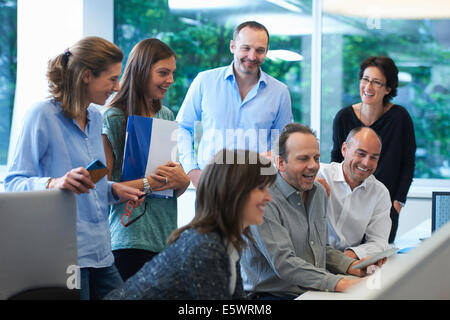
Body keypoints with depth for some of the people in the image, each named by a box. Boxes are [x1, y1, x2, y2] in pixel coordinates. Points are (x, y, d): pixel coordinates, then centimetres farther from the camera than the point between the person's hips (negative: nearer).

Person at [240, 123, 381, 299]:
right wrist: (338, 283, -29)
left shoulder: (319, 192, 13)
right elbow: (283, 263, -23)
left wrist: (350, 265, 3)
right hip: (272, 294, -7)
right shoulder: (264, 200, -15)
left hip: (316, 291, 7)